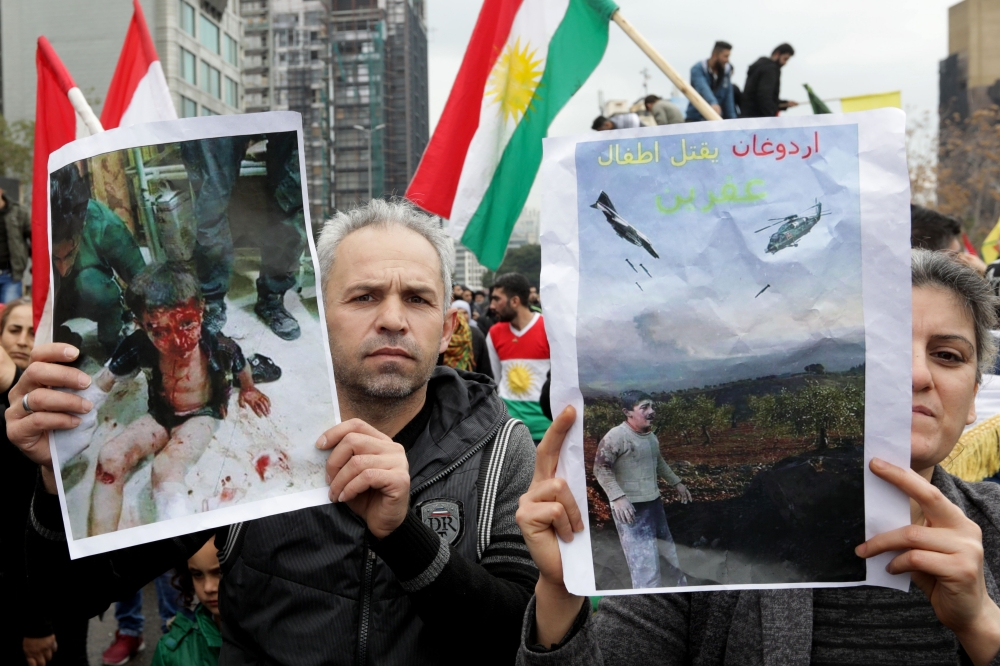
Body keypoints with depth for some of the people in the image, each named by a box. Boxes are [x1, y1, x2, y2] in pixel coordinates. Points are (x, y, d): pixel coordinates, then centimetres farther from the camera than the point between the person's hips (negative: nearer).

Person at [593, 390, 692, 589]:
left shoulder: (651, 436, 7)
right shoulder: (616, 436, -19)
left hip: (654, 502, 9)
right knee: (643, 558, -8)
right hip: (631, 507, -9)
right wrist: (617, 497, -28)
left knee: (667, 549, 22)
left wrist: (676, 483, 28)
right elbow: (600, 469, -20)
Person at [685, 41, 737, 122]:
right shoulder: (698, 69, -12)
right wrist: (713, 103, -50)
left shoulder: (726, 70, 4)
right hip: (696, 118, -4)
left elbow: (728, 98, 6)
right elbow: (703, 88, -32)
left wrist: (732, 119, -1)